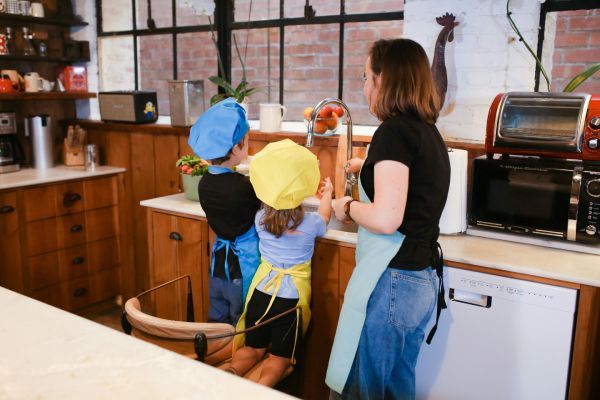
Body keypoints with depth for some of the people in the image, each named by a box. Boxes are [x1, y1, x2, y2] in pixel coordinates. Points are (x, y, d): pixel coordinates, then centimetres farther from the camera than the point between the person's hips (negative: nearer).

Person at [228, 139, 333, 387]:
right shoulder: (310, 223, -14)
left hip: (261, 291, 3)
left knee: (253, 348, 18)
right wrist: (326, 194, 32)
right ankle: (261, 387, -18)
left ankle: (232, 373, -11)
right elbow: (324, 217, 13)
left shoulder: (261, 218, -6)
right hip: (291, 296, -2)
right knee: (281, 356, 10)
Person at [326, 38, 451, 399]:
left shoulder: (395, 130, -17)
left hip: (392, 283, -9)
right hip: (423, 281, 9)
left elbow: (386, 219, -26)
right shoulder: (427, 130, 10)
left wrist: (346, 207, -7)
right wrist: (362, 164, 45)